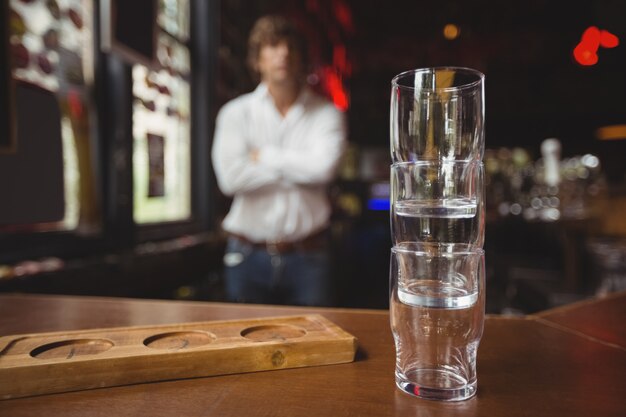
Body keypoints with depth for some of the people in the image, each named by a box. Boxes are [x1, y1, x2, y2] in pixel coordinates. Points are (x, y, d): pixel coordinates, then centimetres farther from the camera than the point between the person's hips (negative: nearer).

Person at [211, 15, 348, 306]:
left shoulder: (326, 113, 3)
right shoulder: (235, 113, 3)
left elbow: (323, 166, -16)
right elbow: (231, 177, -13)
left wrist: (265, 155, -7)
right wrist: (298, 167, -9)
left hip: (308, 257, 0)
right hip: (248, 257, 1)